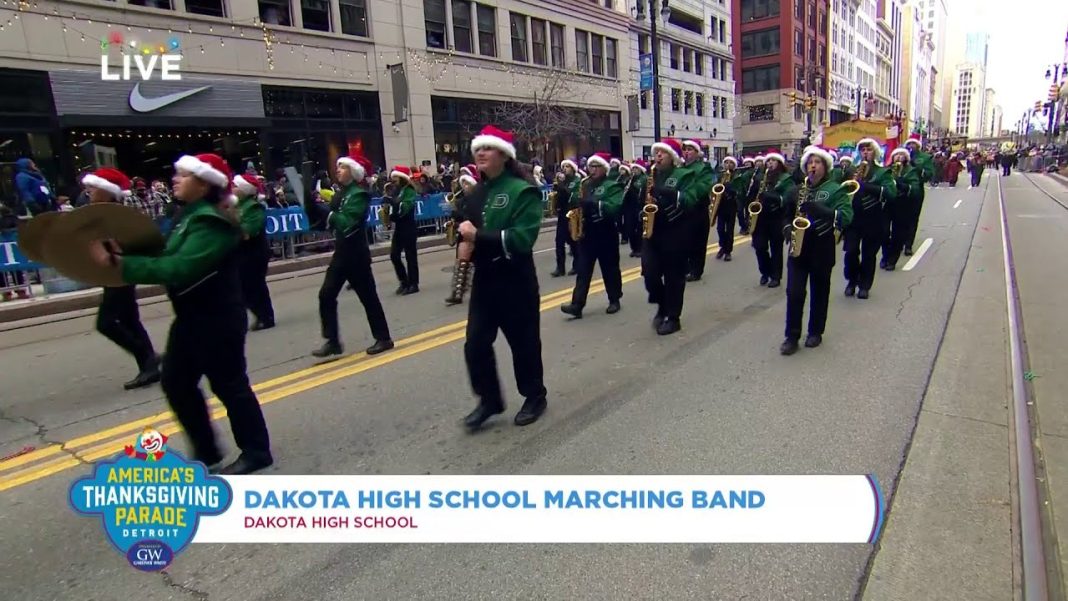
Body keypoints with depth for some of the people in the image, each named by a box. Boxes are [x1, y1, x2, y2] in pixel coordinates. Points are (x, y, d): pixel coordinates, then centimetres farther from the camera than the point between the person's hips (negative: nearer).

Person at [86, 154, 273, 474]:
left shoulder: (212, 222, -20)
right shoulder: (189, 216, 11)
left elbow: (179, 268, -29)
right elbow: (169, 258, 6)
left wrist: (119, 263, -27)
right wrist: (123, 257, -7)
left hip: (218, 320, -10)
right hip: (190, 318, 10)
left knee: (228, 385, 1)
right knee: (176, 383, 14)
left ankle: (256, 451, 17)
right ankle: (205, 451, 28)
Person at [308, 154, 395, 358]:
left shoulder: (359, 194, -11)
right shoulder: (341, 194, 13)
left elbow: (347, 223, -24)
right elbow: (327, 221, 8)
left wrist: (329, 215, -17)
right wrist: (311, 205, -3)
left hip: (356, 254, -8)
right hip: (341, 253, 8)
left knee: (368, 296, 1)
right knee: (326, 295, 2)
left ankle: (383, 338, 13)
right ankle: (333, 341, 9)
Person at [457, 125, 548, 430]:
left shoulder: (523, 191, -12)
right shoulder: (476, 193, 10)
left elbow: (522, 238, -23)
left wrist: (479, 237, -25)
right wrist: (465, 242, -4)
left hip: (515, 280, -6)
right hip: (483, 279, 6)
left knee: (524, 342, 8)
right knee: (476, 343, 5)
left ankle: (534, 397, 29)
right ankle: (489, 400, 24)